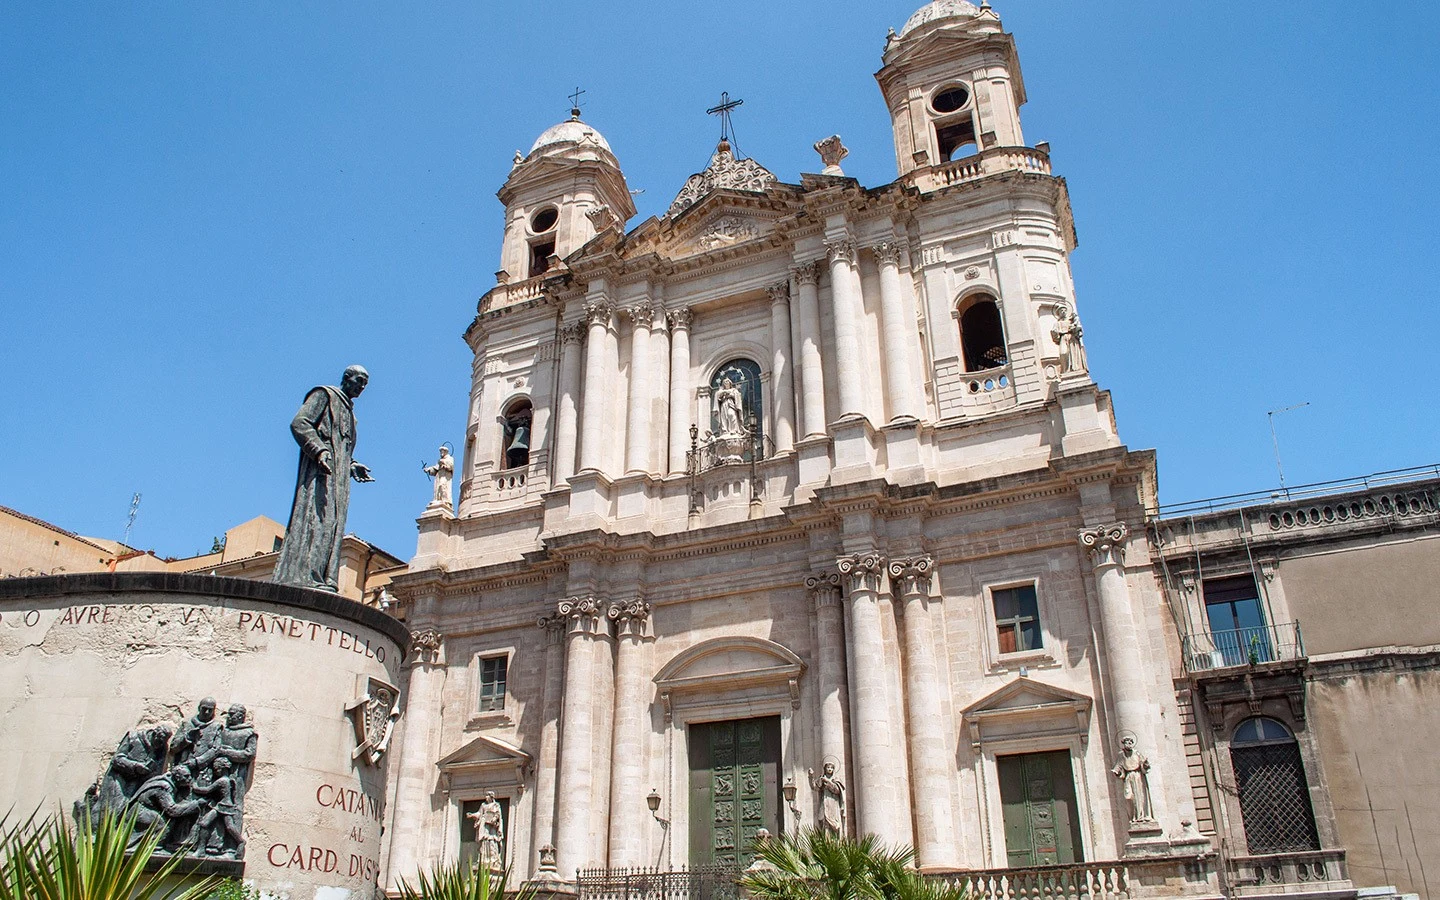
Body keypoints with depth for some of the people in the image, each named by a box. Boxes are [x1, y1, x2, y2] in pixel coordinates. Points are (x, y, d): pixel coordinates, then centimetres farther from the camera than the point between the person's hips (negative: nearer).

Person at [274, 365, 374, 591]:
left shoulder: (349, 412, 31)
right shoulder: (324, 394, 8)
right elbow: (299, 423, -6)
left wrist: (352, 466, 12)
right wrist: (319, 450, -20)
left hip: (339, 474, 8)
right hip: (321, 468, -8)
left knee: (333, 526, -3)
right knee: (315, 520, -19)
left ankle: (325, 581, -10)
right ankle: (302, 578, -26)